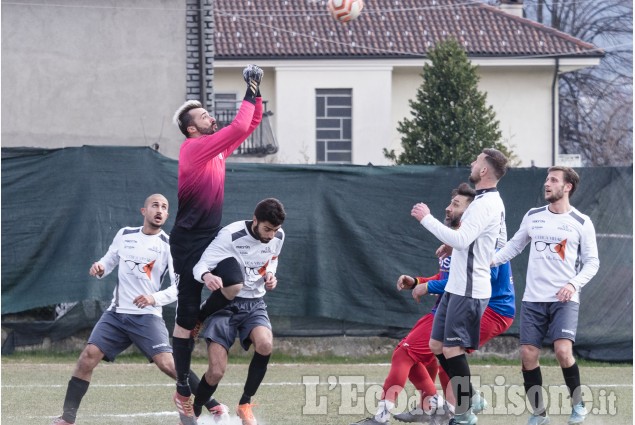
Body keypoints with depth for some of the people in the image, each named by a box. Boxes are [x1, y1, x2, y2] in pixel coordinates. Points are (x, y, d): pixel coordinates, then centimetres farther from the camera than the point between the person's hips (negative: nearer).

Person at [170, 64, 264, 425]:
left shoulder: (218, 147, 11)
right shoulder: (194, 147, -13)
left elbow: (251, 124, 19)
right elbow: (239, 126, -22)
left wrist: (257, 94, 6)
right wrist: (250, 92, -12)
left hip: (213, 240, 9)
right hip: (189, 243, -9)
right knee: (188, 318, -6)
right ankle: (184, 394, -3)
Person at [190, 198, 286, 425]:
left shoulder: (278, 237, -3)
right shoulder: (230, 235, -19)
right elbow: (200, 265, -21)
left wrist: (270, 275, -4)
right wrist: (206, 276, -45)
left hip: (254, 303, 4)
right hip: (225, 304, -4)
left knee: (265, 344, -30)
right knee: (216, 372, -14)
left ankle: (245, 405, -9)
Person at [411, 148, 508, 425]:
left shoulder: (486, 204, -17)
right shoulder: (491, 201, 16)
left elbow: (460, 240, -25)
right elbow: (501, 244, 25)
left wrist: (427, 218, -18)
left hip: (467, 291, -10)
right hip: (456, 286, 10)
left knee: (452, 348, -7)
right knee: (437, 344, 11)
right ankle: (468, 399, 17)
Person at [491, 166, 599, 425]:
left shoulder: (581, 223, -1)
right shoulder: (533, 217, 8)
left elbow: (592, 262, 2)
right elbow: (514, 246, 18)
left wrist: (574, 284, -13)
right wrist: (491, 260, 2)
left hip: (564, 299, -3)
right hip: (533, 298, 4)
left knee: (563, 351, -20)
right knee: (528, 355, -3)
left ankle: (578, 404, 1)